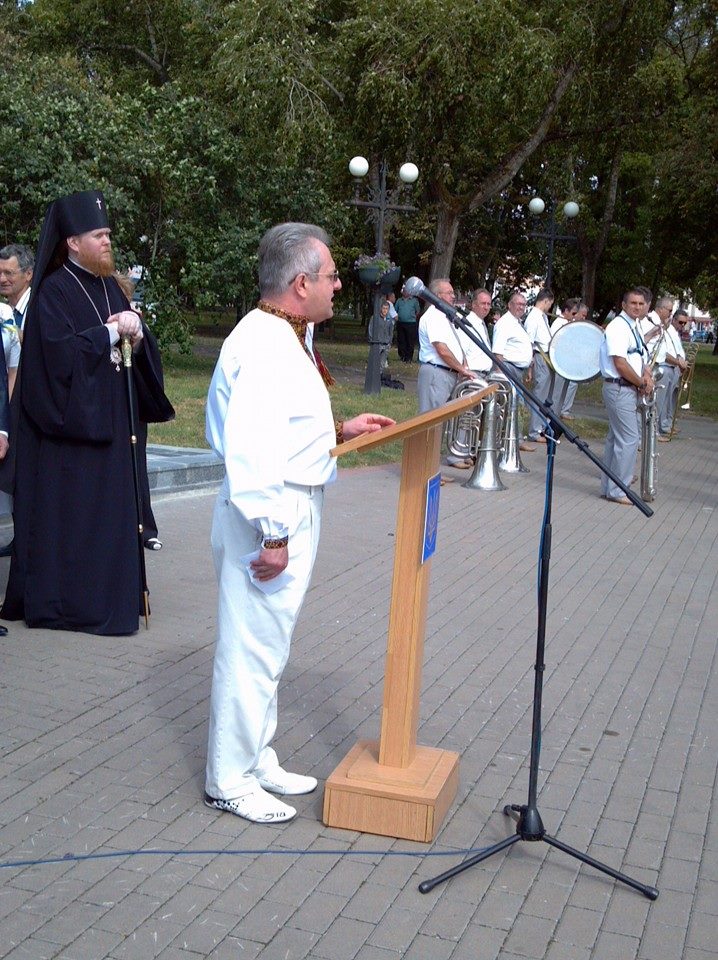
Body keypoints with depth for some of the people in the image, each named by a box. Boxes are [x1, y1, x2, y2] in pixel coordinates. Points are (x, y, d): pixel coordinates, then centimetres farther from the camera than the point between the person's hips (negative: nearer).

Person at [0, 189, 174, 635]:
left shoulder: (110, 287, 12)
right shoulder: (54, 290, -9)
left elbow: (140, 349, 13)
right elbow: (59, 351, -20)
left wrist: (136, 334, -9)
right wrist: (110, 332, -16)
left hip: (107, 419, 7)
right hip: (68, 421, -7)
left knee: (109, 507, 9)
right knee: (66, 511, -2)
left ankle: (104, 593, 18)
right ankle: (59, 600, 8)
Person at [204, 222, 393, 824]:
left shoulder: (284, 339, 13)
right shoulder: (265, 347, -21)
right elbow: (251, 447, -27)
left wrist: (338, 431, 16)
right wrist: (272, 533, -26)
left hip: (294, 510, 11)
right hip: (269, 514, -11)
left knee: (268, 644, 19)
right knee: (252, 646, 0)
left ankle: (256, 759, 34)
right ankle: (230, 779, 15)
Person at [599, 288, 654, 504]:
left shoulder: (634, 327, 15)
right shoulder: (618, 327, -15)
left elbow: (640, 357, 22)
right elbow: (620, 364, -22)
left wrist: (646, 374, 1)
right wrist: (642, 383, -11)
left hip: (629, 388, 10)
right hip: (619, 388, -10)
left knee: (616, 437, 15)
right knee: (629, 438, -9)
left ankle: (608, 487, 23)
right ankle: (617, 490, -2)